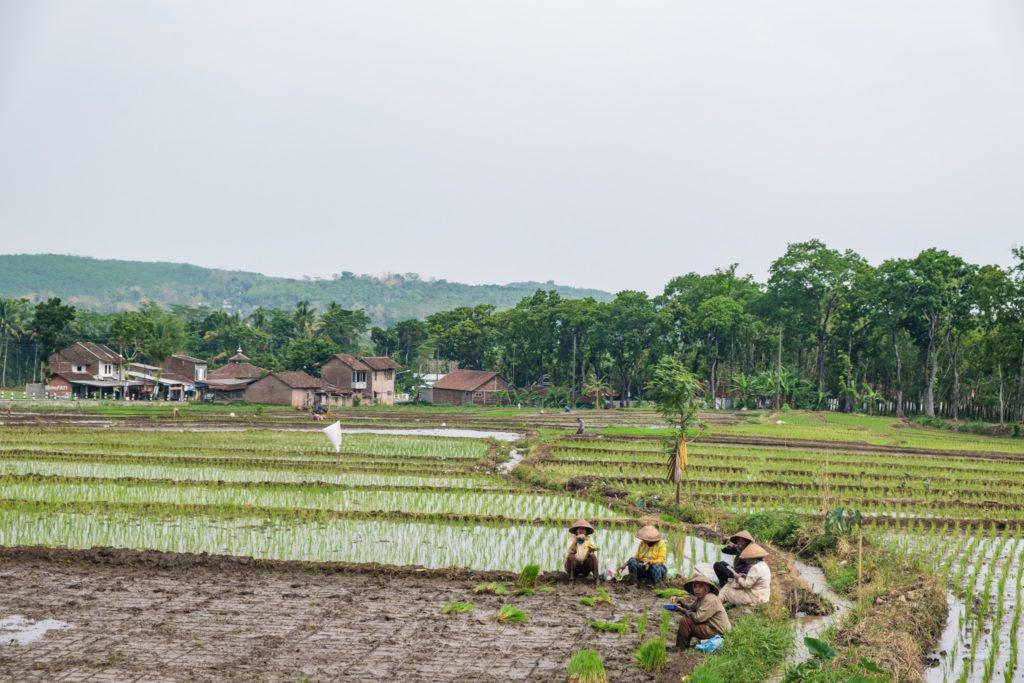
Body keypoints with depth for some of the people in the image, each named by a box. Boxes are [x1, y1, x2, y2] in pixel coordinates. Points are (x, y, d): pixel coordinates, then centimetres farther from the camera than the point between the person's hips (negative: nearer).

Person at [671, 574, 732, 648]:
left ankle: (681, 649, -1)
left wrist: (683, 611, -17)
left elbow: (698, 618, -27)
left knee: (684, 621, -16)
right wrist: (678, 600, -5)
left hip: (715, 631, -11)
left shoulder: (710, 600, -22)